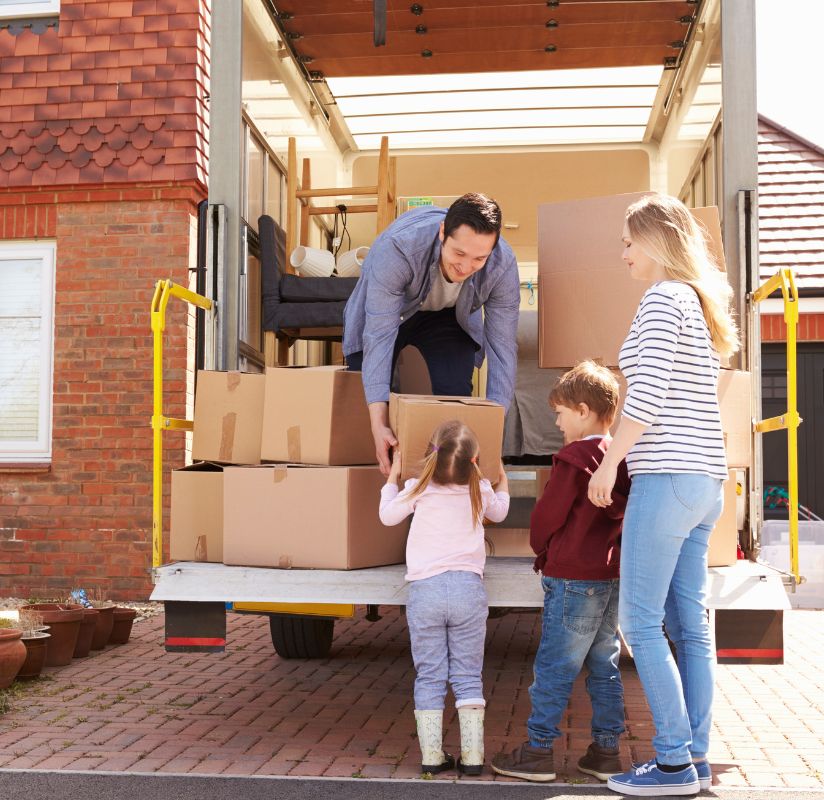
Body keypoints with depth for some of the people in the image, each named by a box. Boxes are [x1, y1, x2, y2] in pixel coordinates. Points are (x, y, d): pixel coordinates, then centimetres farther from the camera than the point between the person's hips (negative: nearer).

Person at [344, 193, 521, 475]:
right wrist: (378, 425, -49)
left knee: (455, 396, -15)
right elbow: (379, 336, -43)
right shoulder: (397, 248, -43)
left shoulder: (503, 265, -33)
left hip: (449, 315, 1)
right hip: (384, 311, -1)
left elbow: (502, 346, -27)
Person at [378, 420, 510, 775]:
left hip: (425, 589, -1)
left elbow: (388, 515, 14)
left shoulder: (418, 489, -3)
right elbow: (499, 511, 27)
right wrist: (502, 478, 44)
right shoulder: (480, 491, 3)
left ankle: (431, 754, 6)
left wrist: (393, 475, 26)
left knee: (429, 677, 6)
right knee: (468, 677, 7)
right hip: (468, 588, 1)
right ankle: (472, 755, 4)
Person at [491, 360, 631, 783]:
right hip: (611, 576, 8)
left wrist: (541, 548, 10)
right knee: (604, 667, 12)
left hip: (573, 578, -8)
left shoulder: (572, 458, -14)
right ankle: (606, 751, 16)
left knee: (554, 668, -1)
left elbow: (547, 515, -9)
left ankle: (538, 752, 5)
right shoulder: (622, 458, 8)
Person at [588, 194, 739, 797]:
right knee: (689, 623, 9)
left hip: (667, 477, -9)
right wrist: (625, 453, 18)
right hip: (706, 480, 9)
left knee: (639, 619, -5)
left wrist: (610, 461, -9)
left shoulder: (663, 298, -8)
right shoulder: (702, 304, 19)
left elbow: (648, 397, -17)